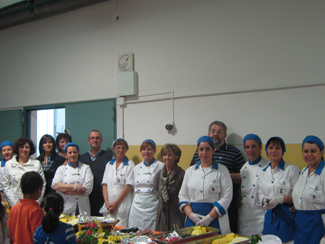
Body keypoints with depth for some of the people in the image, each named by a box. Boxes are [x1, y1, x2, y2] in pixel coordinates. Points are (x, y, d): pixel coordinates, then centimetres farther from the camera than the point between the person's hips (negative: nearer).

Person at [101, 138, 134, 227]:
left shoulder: (130, 165, 1)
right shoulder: (109, 165, 15)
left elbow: (129, 186, -6)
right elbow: (104, 184, 9)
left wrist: (116, 203, -9)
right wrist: (107, 202, -4)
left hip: (123, 203, -4)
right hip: (108, 204, 4)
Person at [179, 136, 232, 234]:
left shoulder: (222, 170, 1)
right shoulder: (190, 171, 13)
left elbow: (226, 197, -6)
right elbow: (183, 195, 10)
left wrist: (209, 217, -14)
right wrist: (191, 215, -6)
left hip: (215, 220, -3)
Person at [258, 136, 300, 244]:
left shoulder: (292, 170, -4)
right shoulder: (263, 172, 13)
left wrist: (281, 198, -19)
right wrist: (265, 200, -3)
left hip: (287, 216, -5)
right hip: (270, 216, 5)